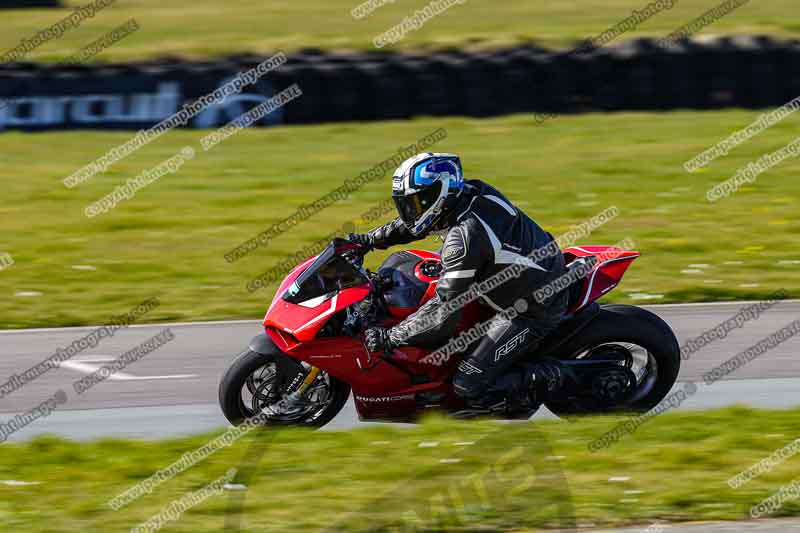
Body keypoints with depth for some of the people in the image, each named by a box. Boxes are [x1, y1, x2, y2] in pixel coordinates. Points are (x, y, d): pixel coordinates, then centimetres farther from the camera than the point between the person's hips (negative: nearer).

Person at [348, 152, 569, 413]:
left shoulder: (464, 236, -30)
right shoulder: (473, 191, -5)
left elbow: (444, 314, -29)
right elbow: (412, 222, 16)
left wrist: (389, 337, -23)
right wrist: (368, 240, 14)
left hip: (532, 311, -9)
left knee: (469, 386, -10)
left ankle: (549, 377, 0)